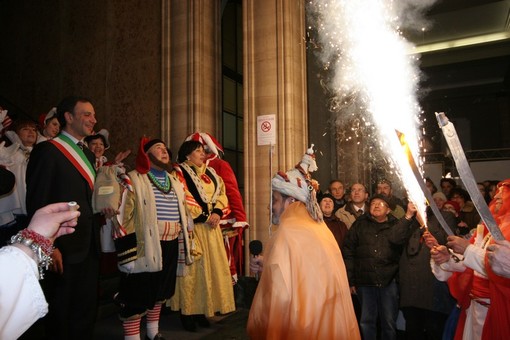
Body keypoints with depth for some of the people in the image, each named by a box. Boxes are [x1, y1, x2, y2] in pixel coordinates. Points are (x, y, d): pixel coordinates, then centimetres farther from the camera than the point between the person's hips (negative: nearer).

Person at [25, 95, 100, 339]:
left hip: (89, 246, 7)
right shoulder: (47, 150, -10)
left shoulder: (87, 154, 14)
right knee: (60, 315, 9)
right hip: (63, 249, -7)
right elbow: (37, 203, -14)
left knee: (86, 310, 17)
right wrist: (49, 246, -17)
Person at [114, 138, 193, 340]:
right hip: (145, 246, -7)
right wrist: (128, 253, -17)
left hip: (170, 246, 7)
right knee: (137, 295, 0)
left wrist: (184, 245, 19)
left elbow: (184, 212, 21)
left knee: (160, 291, 20)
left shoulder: (175, 181, 14)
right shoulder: (134, 179, -7)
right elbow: (124, 218, -12)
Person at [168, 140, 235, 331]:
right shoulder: (179, 173, -4)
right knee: (191, 267, -3)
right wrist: (204, 216, -15)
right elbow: (183, 200, -14)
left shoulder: (210, 173, 17)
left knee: (211, 266, 8)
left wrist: (217, 212, -8)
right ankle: (188, 312, 8)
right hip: (191, 226, -7)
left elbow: (221, 194, 10)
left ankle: (202, 309, 20)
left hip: (210, 226, 7)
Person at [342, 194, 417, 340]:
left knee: (389, 322, 10)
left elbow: (397, 238, -19)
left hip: (389, 281, 0)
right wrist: (350, 279, -3)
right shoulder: (360, 224, 5)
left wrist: (409, 215, -32)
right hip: (365, 281, 0)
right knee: (367, 321, 8)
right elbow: (348, 251, 2)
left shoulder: (395, 225, 5)